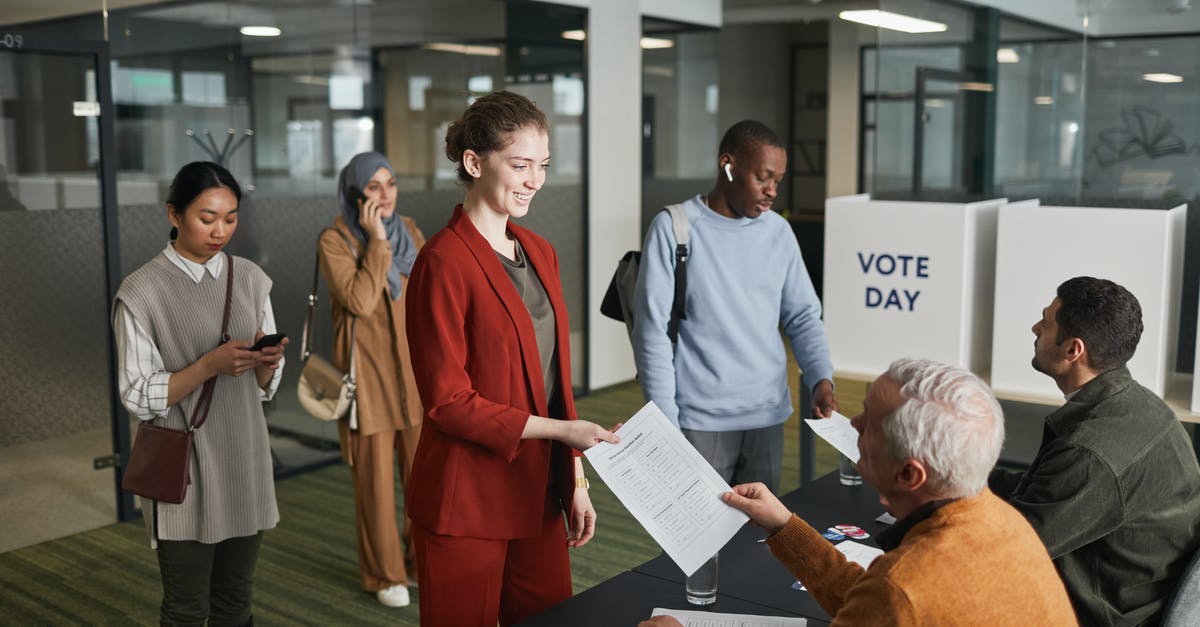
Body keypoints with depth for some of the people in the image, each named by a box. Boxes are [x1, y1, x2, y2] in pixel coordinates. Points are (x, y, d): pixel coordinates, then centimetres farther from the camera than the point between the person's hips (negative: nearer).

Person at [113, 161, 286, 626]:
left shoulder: (250, 279, 6)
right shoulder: (142, 291, -9)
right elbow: (137, 396, -10)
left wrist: (267, 363, -13)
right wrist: (210, 365, -22)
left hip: (244, 461, 4)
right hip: (184, 470, -4)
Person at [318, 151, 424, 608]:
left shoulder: (410, 232, 6)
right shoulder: (334, 241, -9)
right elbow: (360, 301, -21)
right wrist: (377, 240, -18)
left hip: (416, 371, 4)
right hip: (369, 373, -4)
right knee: (375, 476, 3)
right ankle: (384, 574, 20)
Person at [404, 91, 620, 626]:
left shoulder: (539, 253, 9)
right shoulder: (444, 262, -14)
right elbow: (448, 402, -15)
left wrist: (575, 483, 12)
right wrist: (560, 430, -19)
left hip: (539, 493, 7)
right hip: (466, 503, -7)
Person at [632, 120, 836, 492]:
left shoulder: (778, 231, 7)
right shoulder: (674, 228, -6)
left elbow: (803, 316, 12)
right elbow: (652, 331, -7)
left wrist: (821, 379, -5)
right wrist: (666, 423, -10)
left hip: (768, 418, 4)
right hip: (699, 421, -4)